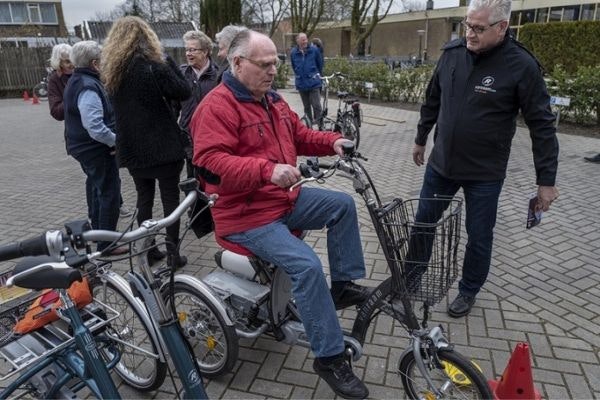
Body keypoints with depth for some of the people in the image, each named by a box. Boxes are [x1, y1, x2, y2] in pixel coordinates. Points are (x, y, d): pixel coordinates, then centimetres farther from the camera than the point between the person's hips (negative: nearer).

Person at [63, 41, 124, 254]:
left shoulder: (75, 81, 11)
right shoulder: (88, 87, -23)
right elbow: (95, 127, -32)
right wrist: (116, 141, -20)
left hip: (85, 147, 11)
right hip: (98, 149, -11)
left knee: (96, 188, 23)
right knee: (109, 193, -4)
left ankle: (97, 231, 39)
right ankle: (106, 243, 2)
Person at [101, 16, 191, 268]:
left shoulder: (112, 71, 6)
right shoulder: (155, 67, -14)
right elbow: (184, 92, -7)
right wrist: (168, 62, -1)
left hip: (132, 147, 6)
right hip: (163, 145, -6)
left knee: (144, 198, 14)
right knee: (170, 198, 3)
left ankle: (146, 250, 22)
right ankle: (173, 253, 8)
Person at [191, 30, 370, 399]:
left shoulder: (272, 100, 13)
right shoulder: (217, 106, -16)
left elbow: (300, 136, 22)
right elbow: (212, 161, -27)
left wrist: (332, 141, 3)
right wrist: (267, 170, -38)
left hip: (286, 199, 9)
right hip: (247, 215, -9)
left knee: (343, 205, 5)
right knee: (307, 265, -23)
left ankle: (344, 285, 15)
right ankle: (330, 358, -6)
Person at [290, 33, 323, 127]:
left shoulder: (314, 50, -4)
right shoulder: (293, 52, 2)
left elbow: (320, 64, 8)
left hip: (314, 83, -3)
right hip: (301, 83, 3)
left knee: (316, 106, -10)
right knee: (306, 107, 12)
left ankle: (320, 125, -2)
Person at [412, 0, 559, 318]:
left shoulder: (521, 65, -15)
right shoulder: (452, 53, -3)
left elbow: (542, 125, -11)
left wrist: (546, 180, -10)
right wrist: (421, 139, 19)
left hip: (484, 173, -4)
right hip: (441, 163, 4)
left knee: (479, 236, 10)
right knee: (423, 222, 14)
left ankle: (468, 291, 33)